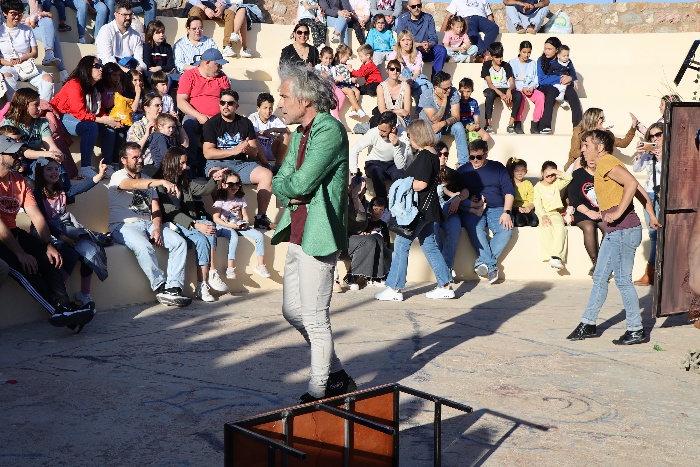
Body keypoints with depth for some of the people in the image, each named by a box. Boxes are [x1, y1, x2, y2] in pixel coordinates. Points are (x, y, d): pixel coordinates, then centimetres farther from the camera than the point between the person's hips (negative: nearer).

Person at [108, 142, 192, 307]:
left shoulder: (148, 180, 21)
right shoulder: (118, 176, -1)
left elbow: (156, 209, 11)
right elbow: (134, 184, -26)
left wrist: (157, 228, -10)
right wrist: (162, 182, -42)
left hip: (148, 224, 7)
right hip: (124, 225, -7)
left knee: (179, 242, -16)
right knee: (144, 246, -37)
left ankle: (174, 287, -23)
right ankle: (161, 289, -28)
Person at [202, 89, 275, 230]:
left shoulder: (245, 123, 13)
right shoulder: (211, 124, 3)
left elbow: (254, 152, 9)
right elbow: (208, 153, -8)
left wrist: (247, 149, -17)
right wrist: (234, 150, -16)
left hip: (241, 163, 4)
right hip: (217, 163, -4)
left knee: (267, 174, -21)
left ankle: (261, 217, -18)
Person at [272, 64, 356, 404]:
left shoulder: (330, 130, -15)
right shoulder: (299, 133, 15)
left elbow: (300, 183, -21)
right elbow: (280, 182, 13)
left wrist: (286, 185, -2)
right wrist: (291, 193, -6)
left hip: (317, 236, -10)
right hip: (297, 234, 10)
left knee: (315, 318, -2)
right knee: (292, 311, 16)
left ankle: (319, 392, 13)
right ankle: (336, 375, 29)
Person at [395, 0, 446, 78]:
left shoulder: (428, 18, 7)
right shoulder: (402, 19, 0)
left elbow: (433, 39, 1)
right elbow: (401, 40, -10)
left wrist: (428, 45, -24)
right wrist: (420, 45, -21)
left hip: (426, 51, 3)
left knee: (441, 49, -23)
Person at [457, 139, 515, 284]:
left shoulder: (498, 167, 15)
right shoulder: (463, 170, 16)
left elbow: (509, 191, 6)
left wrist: (506, 212, -10)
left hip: (496, 209, 1)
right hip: (472, 211, -1)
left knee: (507, 228, -31)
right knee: (475, 228, -36)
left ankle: (483, 261, -24)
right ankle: (491, 266, -32)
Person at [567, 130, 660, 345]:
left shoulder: (606, 162, -11)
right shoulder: (607, 165, 19)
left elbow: (632, 183, -26)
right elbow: (640, 191, 19)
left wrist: (618, 213, -25)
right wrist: (651, 216, 18)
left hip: (623, 230, -10)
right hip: (615, 232, 10)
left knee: (623, 280, -4)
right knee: (599, 278, 13)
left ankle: (636, 330, 5)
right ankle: (588, 324, 20)